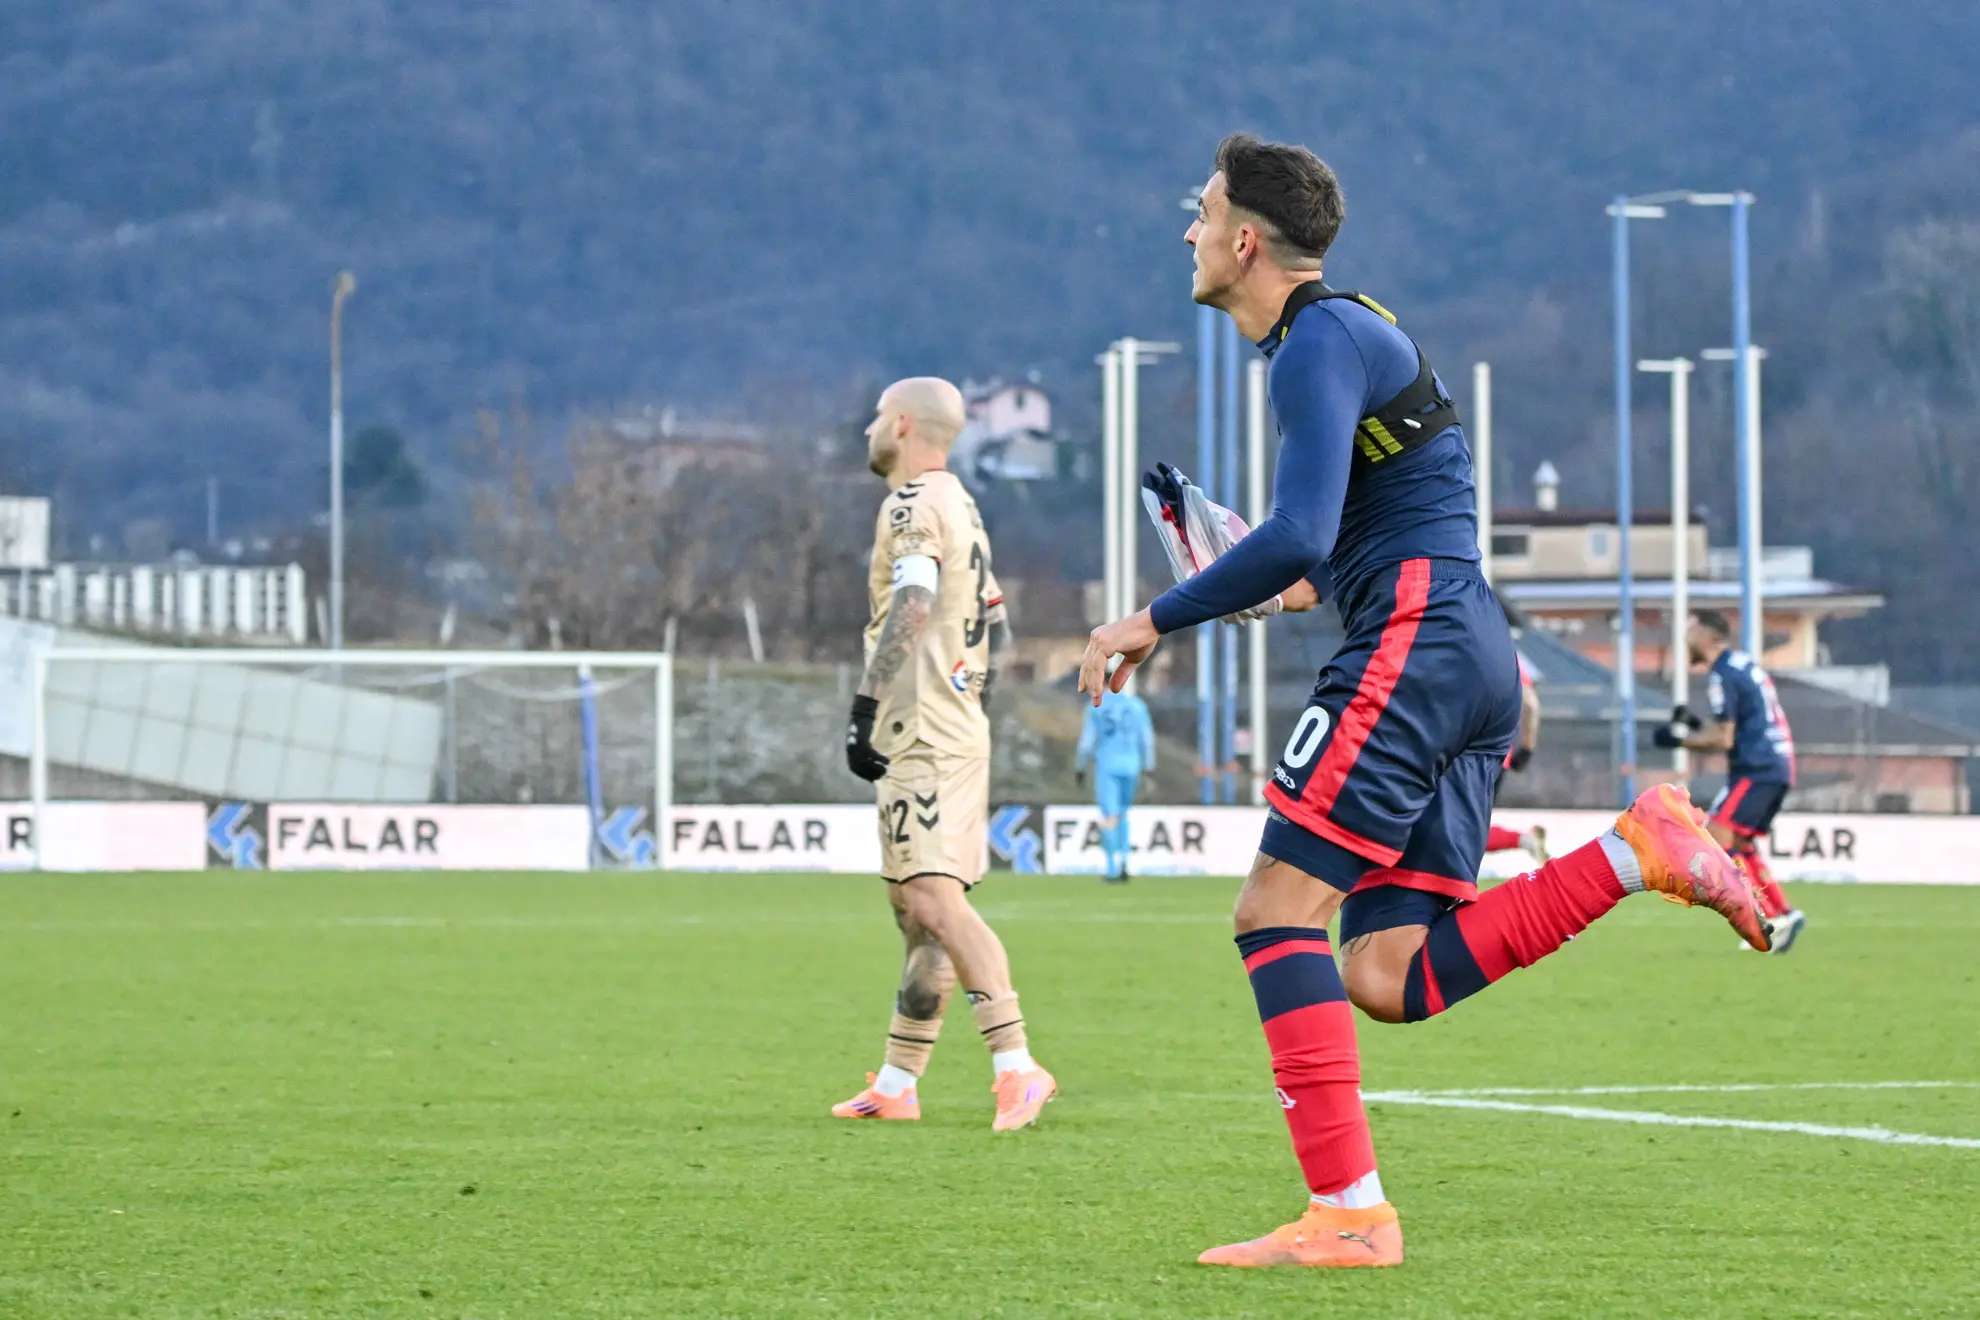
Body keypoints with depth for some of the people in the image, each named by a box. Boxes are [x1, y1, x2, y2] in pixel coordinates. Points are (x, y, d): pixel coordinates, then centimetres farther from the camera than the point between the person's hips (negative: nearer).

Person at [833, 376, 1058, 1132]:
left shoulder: (913, 503, -8)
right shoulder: (962, 508, 22)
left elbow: (912, 607, -23)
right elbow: (996, 630, 27)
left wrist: (865, 707, -26)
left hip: (921, 734, -10)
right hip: (960, 729, 10)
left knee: (935, 901, -19)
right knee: (918, 912, 12)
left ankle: (1016, 1067, -28)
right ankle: (896, 1085, 17)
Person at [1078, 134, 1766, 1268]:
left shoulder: (1319, 341, -8)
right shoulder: (1355, 330, 24)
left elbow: (1299, 538, -19)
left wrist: (1155, 622, -14)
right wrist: (1321, 580, 31)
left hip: (1414, 643, -10)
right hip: (1477, 660, 10)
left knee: (1277, 910, -10)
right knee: (1388, 980, 1)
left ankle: (1347, 1210, -15)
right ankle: (1640, 850, -4)